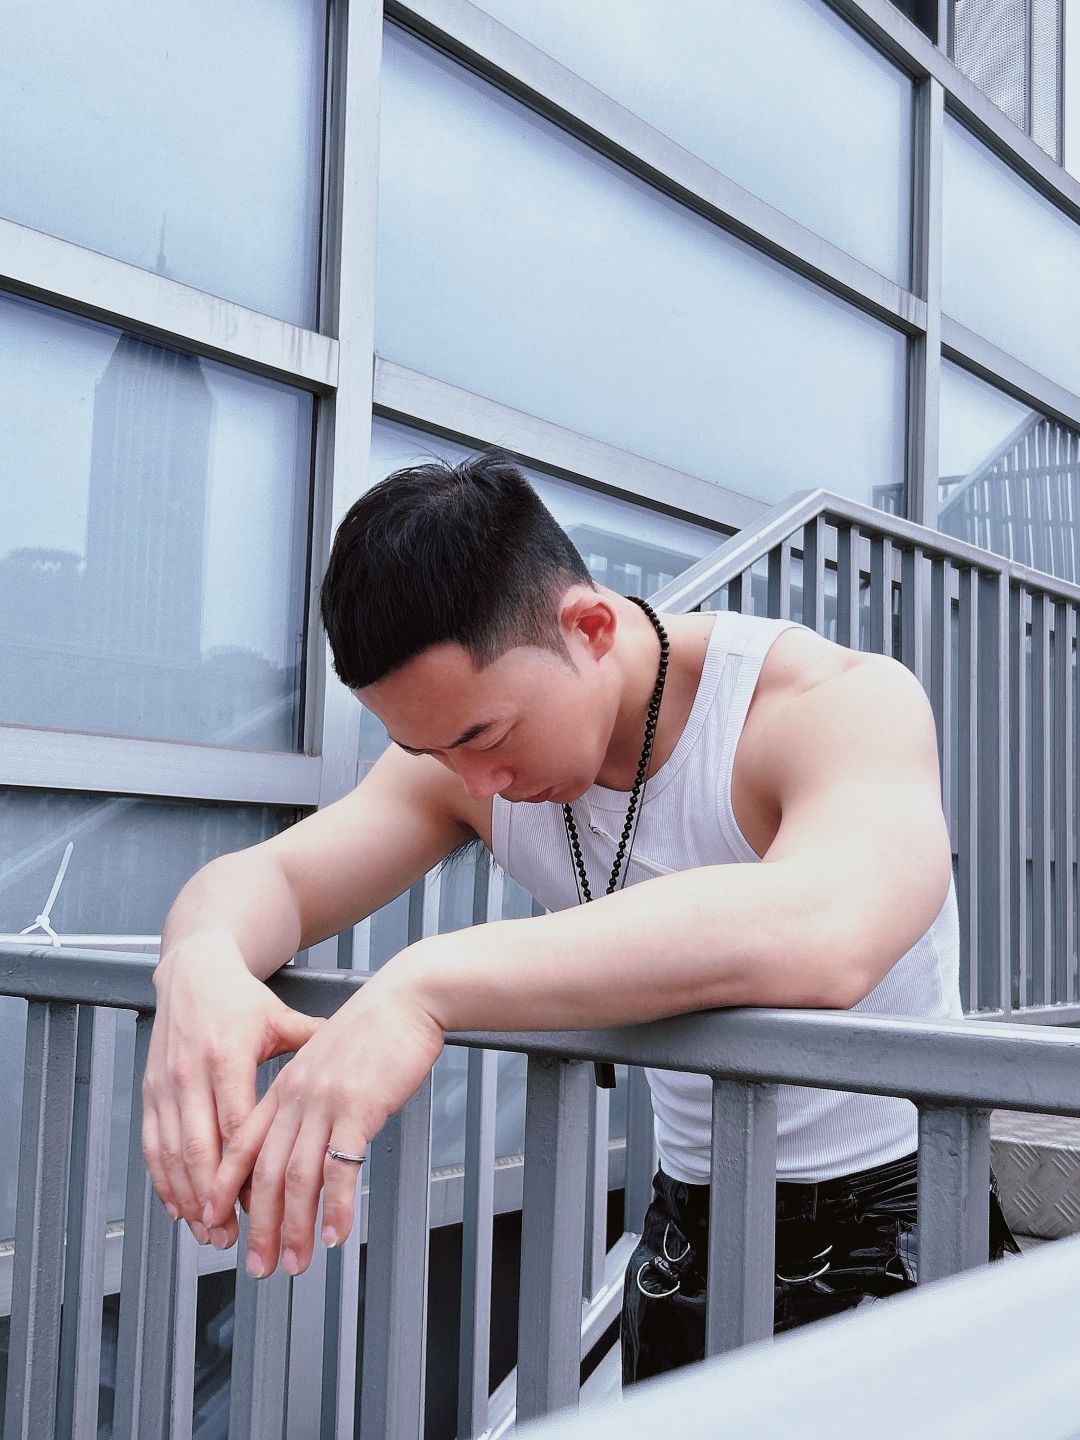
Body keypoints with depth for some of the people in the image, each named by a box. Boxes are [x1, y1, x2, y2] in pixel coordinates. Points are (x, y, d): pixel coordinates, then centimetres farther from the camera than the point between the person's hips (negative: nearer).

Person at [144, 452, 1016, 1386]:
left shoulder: (846, 703, -27)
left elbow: (820, 934, -48)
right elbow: (268, 876, -12)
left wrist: (433, 984, -54)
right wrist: (201, 967, -38)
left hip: (893, 1226, -4)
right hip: (690, 1229, 4)